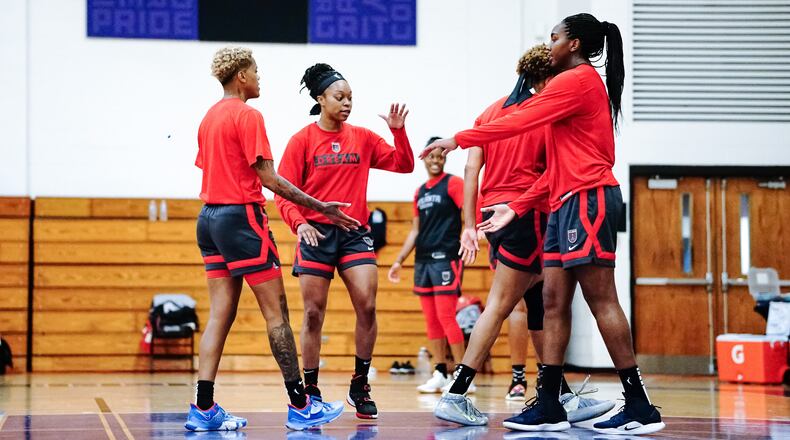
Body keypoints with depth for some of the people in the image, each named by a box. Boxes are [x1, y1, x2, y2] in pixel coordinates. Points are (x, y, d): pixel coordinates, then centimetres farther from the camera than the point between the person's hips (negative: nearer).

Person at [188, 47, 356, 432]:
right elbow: (269, 179, -14)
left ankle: (203, 409, 0)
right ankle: (300, 407, -3)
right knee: (276, 311, -4)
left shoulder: (210, 116, 14)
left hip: (209, 216, 8)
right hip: (241, 216, -8)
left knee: (220, 314, 6)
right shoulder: (247, 115, -11)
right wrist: (320, 207, -11)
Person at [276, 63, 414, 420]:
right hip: (316, 233, -2)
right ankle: (310, 391, 12)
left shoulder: (363, 138, 9)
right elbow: (284, 192, -4)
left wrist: (398, 132, -4)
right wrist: (299, 222, -20)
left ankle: (360, 387, 3)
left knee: (367, 306, -11)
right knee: (314, 314, 1)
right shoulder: (302, 141, 0)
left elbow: (403, 164, 11)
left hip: (354, 233, 2)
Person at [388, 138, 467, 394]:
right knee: (431, 320, 7)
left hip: (446, 258, -7)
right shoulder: (420, 192, 18)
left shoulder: (453, 183, -3)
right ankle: (440, 374, 12)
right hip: (423, 260, 7)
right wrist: (399, 261, 20)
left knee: (446, 316, -11)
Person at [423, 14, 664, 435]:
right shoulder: (584, 84, 22)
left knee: (601, 300, -11)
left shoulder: (577, 80, -7)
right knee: (554, 301, 6)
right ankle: (548, 405, 6)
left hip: (588, 199, -10)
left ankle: (640, 407, -10)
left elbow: (518, 121, -11)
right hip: (568, 203, 10)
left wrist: (457, 140, -3)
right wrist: (517, 207, 18)